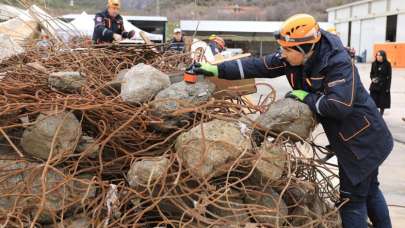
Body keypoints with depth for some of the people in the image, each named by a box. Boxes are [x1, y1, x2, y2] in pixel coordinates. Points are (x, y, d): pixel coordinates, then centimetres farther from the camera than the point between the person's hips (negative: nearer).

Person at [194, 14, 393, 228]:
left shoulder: (339, 64, -29)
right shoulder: (292, 58, -7)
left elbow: (339, 106, -38)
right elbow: (258, 65, -6)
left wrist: (307, 97, -23)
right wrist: (217, 70, -10)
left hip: (362, 139, -8)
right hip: (351, 138, 8)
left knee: (352, 199, 0)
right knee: (368, 190, 24)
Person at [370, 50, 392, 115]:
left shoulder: (387, 64, -6)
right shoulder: (374, 64, 3)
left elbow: (389, 76, -5)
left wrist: (388, 87, -9)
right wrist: (372, 78, -9)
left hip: (383, 86, -2)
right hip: (375, 85, 3)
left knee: (383, 102, 4)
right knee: (373, 101, 3)